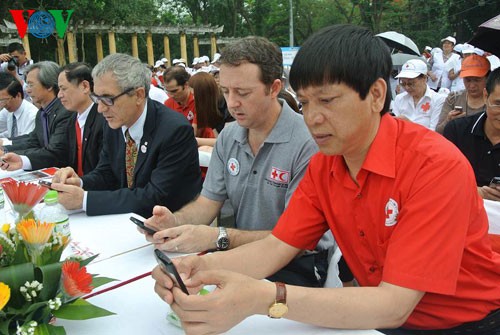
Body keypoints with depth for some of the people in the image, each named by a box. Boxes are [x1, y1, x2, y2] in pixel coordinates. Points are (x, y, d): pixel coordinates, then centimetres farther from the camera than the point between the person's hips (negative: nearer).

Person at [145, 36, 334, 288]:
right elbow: (207, 203, 8)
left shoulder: (307, 143, -19)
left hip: (296, 265, -6)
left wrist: (219, 238, -28)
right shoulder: (228, 136, 5)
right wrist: (176, 221, -15)